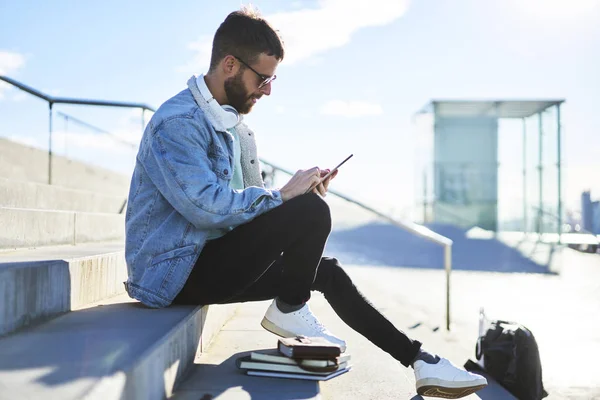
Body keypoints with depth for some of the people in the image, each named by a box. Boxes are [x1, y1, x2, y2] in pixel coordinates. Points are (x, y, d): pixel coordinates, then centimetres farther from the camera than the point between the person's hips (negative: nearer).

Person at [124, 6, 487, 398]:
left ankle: (419, 359, 13)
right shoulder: (177, 122, -17)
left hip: (212, 259, 9)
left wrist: (304, 196, -5)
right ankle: (289, 311, -2)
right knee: (310, 213, -25)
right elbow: (207, 206, -30)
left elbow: (253, 207, 12)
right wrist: (283, 195, -20)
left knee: (327, 270, 4)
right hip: (177, 269, -9)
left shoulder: (236, 126, 12)